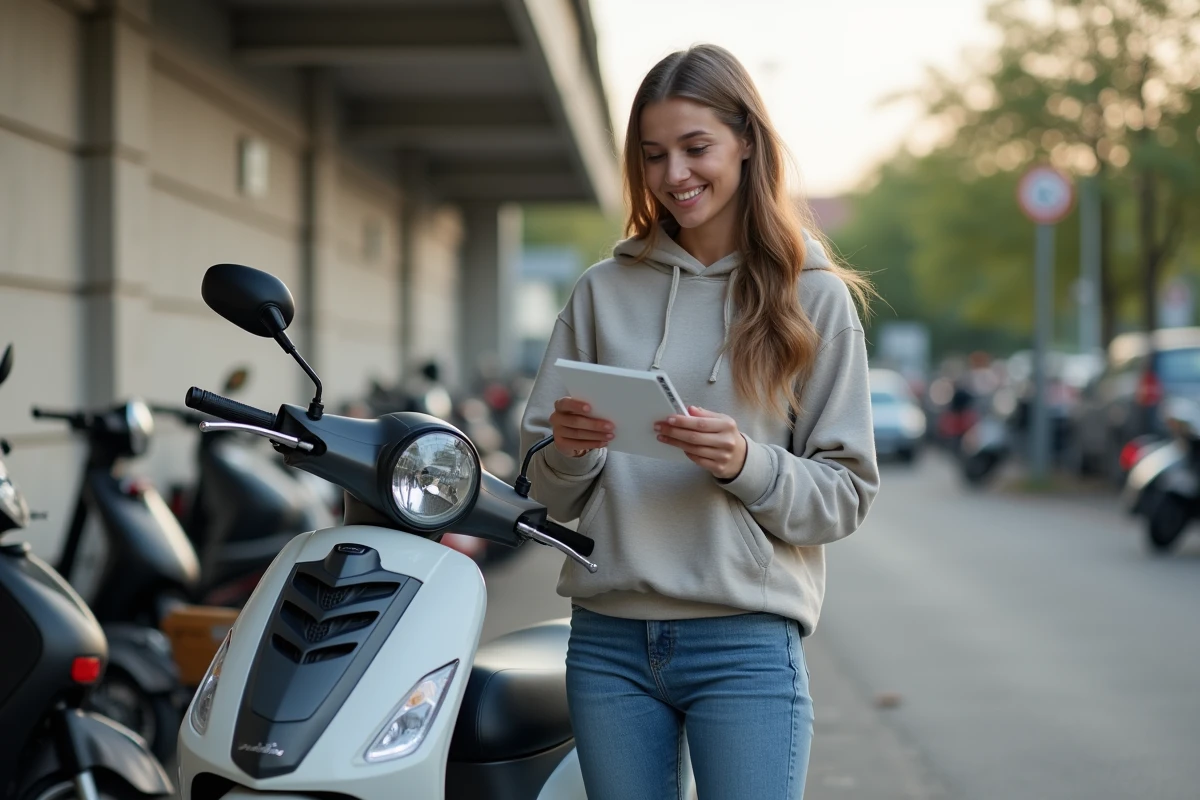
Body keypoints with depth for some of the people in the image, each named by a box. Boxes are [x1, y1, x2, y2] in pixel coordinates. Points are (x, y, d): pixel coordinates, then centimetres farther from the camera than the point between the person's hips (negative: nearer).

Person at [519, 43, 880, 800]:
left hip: (746, 643, -3)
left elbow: (847, 493, 1)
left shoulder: (815, 296, 3)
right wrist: (568, 452, -10)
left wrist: (748, 464, -17)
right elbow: (552, 494, 12)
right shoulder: (605, 290, 9)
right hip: (608, 642, 3)